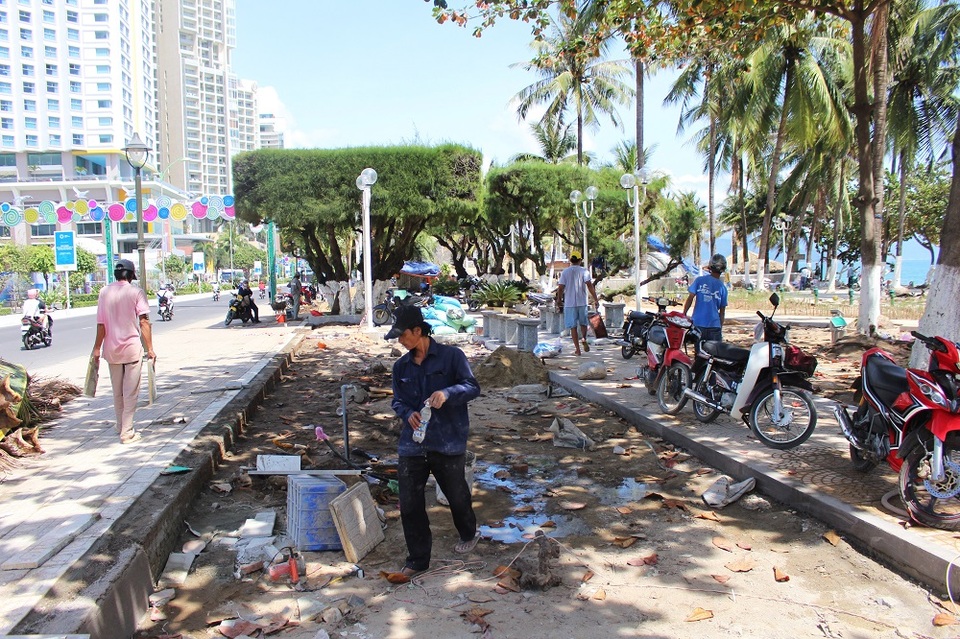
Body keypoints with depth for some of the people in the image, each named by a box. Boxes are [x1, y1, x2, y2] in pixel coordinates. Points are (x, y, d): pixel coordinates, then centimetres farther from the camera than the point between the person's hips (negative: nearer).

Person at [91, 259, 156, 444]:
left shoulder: (104, 292, 1)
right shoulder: (136, 292, -8)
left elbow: (101, 324, 0)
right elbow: (144, 322, -13)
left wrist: (97, 349, 9)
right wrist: (150, 349, -10)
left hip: (112, 350, 4)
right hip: (132, 348, -4)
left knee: (117, 392, 19)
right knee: (131, 392, 3)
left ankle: (121, 426, 34)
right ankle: (127, 432, 3)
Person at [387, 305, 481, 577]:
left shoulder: (451, 356, -7)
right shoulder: (401, 366, 8)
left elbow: (472, 387, -12)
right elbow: (397, 401, 13)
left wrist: (447, 393, -31)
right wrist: (408, 413, -10)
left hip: (448, 442, -4)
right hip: (412, 443, 4)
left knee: (457, 495, 15)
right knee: (409, 504, 1)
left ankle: (468, 535, 46)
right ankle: (418, 559, 17)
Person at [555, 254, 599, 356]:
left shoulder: (565, 272, 1)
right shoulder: (584, 271, -1)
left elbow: (560, 288, -1)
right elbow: (590, 285, -10)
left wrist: (559, 300, 13)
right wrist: (596, 299, -6)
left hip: (569, 303, 0)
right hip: (582, 302, 0)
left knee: (573, 326, 4)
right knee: (583, 323, 18)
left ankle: (577, 349, 3)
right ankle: (584, 339, -9)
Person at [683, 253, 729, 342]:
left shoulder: (699, 280, 0)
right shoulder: (722, 287, 3)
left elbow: (690, 298, -5)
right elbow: (722, 311, 7)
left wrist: (683, 315, 3)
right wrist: (721, 328, 15)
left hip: (698, 324, 0)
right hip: (714, 326, 0)